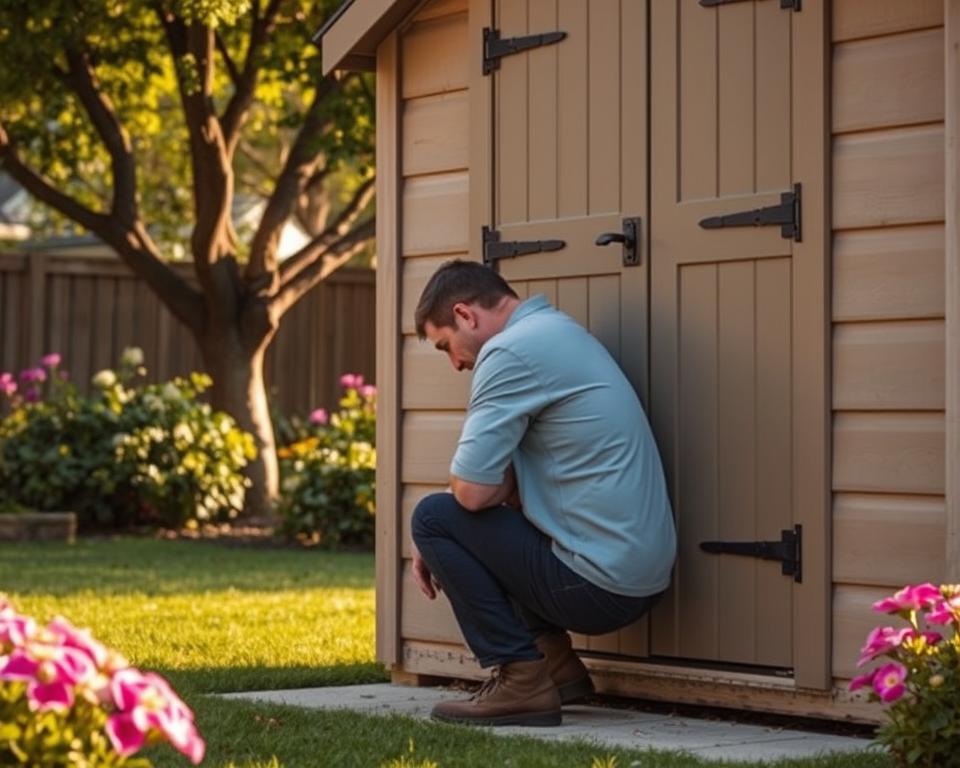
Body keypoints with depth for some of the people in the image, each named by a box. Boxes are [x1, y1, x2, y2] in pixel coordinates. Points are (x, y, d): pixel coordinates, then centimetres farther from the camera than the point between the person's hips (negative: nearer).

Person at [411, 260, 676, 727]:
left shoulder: (511, 350, -15)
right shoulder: (554, 330, 17)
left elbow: (473, 490, -19)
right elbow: (499, 486, 22)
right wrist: (440, 547, 13)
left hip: (599, 583, -10)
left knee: (433, 516, -1)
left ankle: (523, 680, -2)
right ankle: (555, 663, 18)